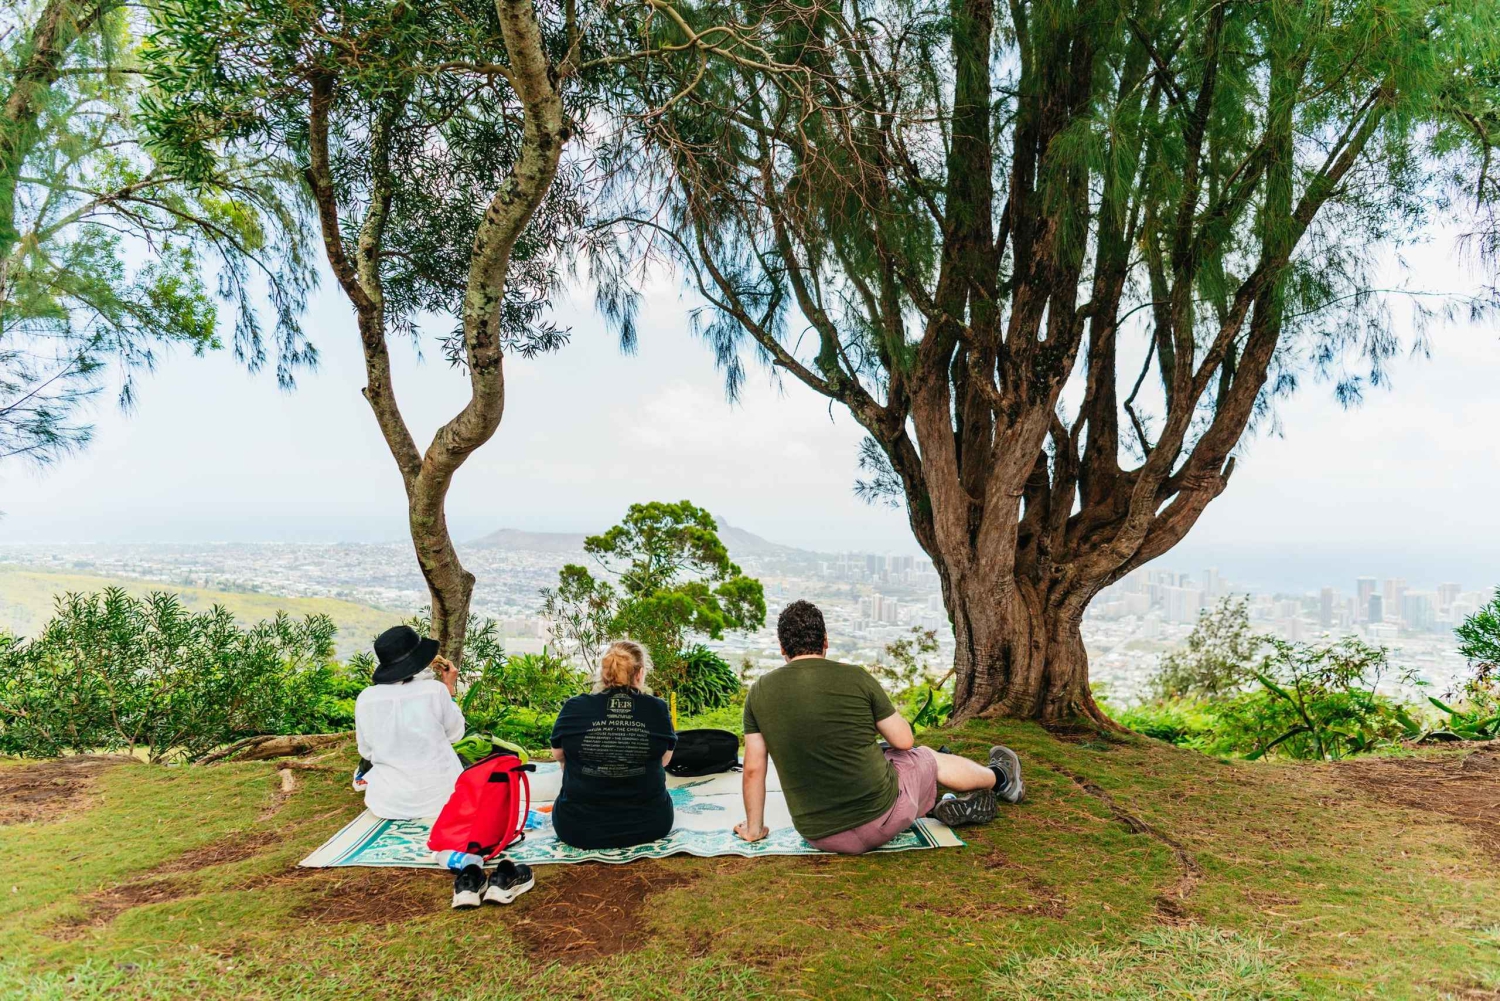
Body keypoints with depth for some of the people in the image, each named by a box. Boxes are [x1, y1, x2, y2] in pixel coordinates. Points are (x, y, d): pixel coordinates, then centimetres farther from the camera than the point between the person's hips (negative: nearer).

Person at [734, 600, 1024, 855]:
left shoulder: (759, 693, -5)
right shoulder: (855, 677, -11)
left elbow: (753, 768, 1)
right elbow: (904, 740, -1)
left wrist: (754, 828, 14)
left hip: (818, 835, 2)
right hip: (880, 819, -2)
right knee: (929, 758, 29)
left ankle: (940, 807, 47)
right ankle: (1000, 778, 56)